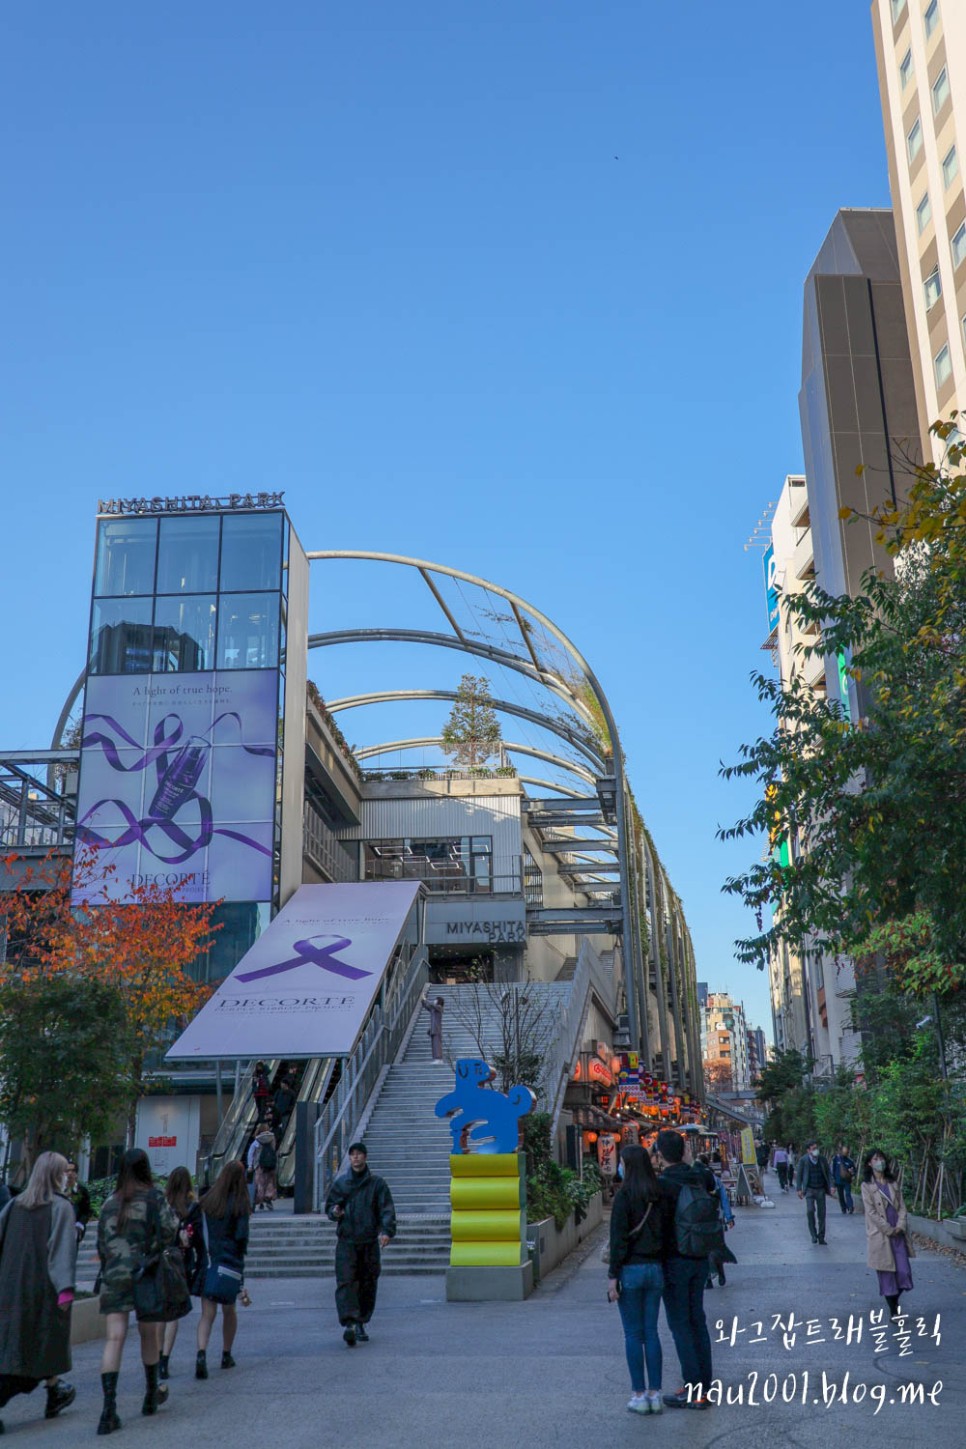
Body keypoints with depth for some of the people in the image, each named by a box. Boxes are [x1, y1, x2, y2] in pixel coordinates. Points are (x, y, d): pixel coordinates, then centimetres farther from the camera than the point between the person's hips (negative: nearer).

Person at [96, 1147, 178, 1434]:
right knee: (149, 1335, 15)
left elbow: (101, 1244, 13)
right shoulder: (152, 1196, -3)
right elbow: (168, 1230, -12)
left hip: (113, 1276, 2)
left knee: (114, 1339, -4)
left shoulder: (110, 1202, 10)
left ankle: (109, 1406, -17)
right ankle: (152, 1395, 30)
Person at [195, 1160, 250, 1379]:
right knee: (229, 1310, 18)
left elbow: (197, 1231, 1)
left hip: (207, 1261, 2)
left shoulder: (206, 1201, 1)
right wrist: (238, 1257, 7)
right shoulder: (240, 1204, -8)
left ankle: (201, 1353, -19)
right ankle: (227, 1355, 28)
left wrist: (204, 1252, 11)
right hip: (230, 1263, -2)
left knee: (207, 1313, 2)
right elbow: (241, 1237, -10)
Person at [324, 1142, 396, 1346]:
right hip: (346, 1241, 0)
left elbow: (387, 1210, -3)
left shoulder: (377, 1183, 3)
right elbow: (329, 1206, 15)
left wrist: (386, 1231, -19)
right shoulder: (340, 1183, 8)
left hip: (370, 1242, 0)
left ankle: (361, 1323, 19)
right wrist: (334, 1212, -9)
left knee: (368, 1284, 5)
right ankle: (349, 1323, -21)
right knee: (345, 1282, -14)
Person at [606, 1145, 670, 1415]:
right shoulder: (660, 1197, 4)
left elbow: (619, 1239, -15)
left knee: (633, 1334, 4)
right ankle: (655, 1394, 15)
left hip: (630, 1270, -5)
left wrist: (612, 1276, -11)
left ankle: (639, 1395, 9)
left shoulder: (624, 1197, -14)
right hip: (655, 1269, 5)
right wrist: (662, 1266, 15)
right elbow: (667, 1235, 8)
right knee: (651, 1332, 12)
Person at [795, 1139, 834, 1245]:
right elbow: (799, 1175, -1)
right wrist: (799, 1189, -7)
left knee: (821, 1214, 4)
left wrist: (831, 1187, -4)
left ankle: (821, 1238, 15)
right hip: (809, 1189, -2)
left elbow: (828, 1173, 8)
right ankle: (813, 1234, 0)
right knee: (810, 1210, -18)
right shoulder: (803, 1160, -5)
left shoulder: (823, 1160, 2)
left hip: (821, 1190, 3)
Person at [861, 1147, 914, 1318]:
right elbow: (871, 1212, -8)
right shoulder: (867, 1186, -3)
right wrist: (888, 1230, -11)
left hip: (898, 1233, 4)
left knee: (904, 1270, -3)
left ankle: (895, 1300, 22)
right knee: (886, 1273, 1)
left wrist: (900, 1226, -8)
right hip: (880, 1235, -4)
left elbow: (902, 1207, 7)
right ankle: (893, 1311, 13)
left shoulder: (893, 1183, 11)